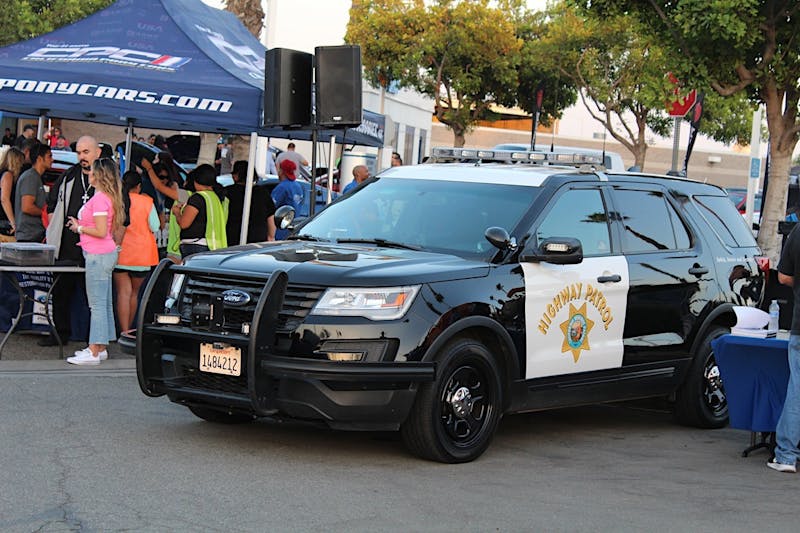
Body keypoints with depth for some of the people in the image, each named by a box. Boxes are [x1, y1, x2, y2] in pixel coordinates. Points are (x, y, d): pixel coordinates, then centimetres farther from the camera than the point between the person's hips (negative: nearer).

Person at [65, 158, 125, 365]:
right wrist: (81, 224, 14)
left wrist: (80, 228, -8)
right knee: (104, 303, 13)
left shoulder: (100, 199, -17)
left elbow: (101, 231, -22)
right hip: (105, 254, 11)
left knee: (98, 304, -9)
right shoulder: (107, 197, 14)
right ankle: (100, 348, 19)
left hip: (99, 256, -11)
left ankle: (94, 352, -8)